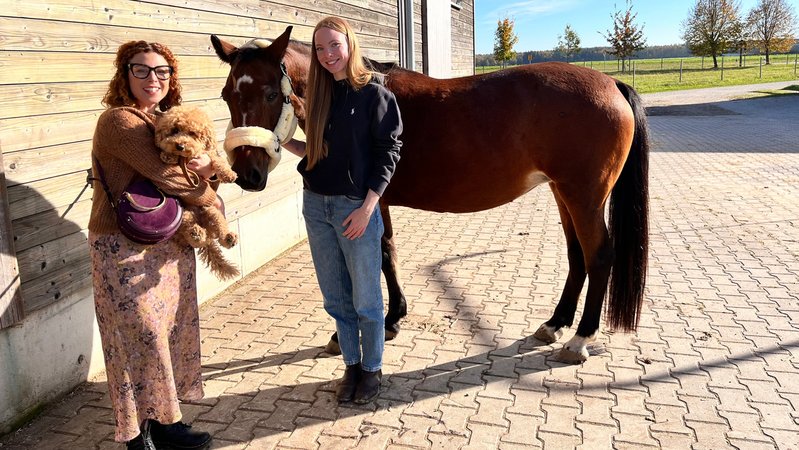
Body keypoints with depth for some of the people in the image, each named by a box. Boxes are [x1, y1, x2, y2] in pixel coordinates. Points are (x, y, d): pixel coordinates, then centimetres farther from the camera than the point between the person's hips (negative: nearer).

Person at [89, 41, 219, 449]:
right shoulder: (119, 121, -13)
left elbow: (190, 171, 13)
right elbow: (163, 175, -20)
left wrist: (207, 170, -12)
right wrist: (212, 200, -7)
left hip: (171, 244, 8)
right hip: (126, 248, -8)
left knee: (172, 331, 12)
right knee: (141, 338, -2)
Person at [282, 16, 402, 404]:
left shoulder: (373, 93, -8)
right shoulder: (320, 94, 9)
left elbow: (388, 153, -11)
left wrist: (367, 208, -16)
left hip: (356, 207, -6)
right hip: (315, 205, 6)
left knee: (365, 300, 6)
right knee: (336, 299, 14)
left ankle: (372, 368, 26)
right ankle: (351, 365, 31)